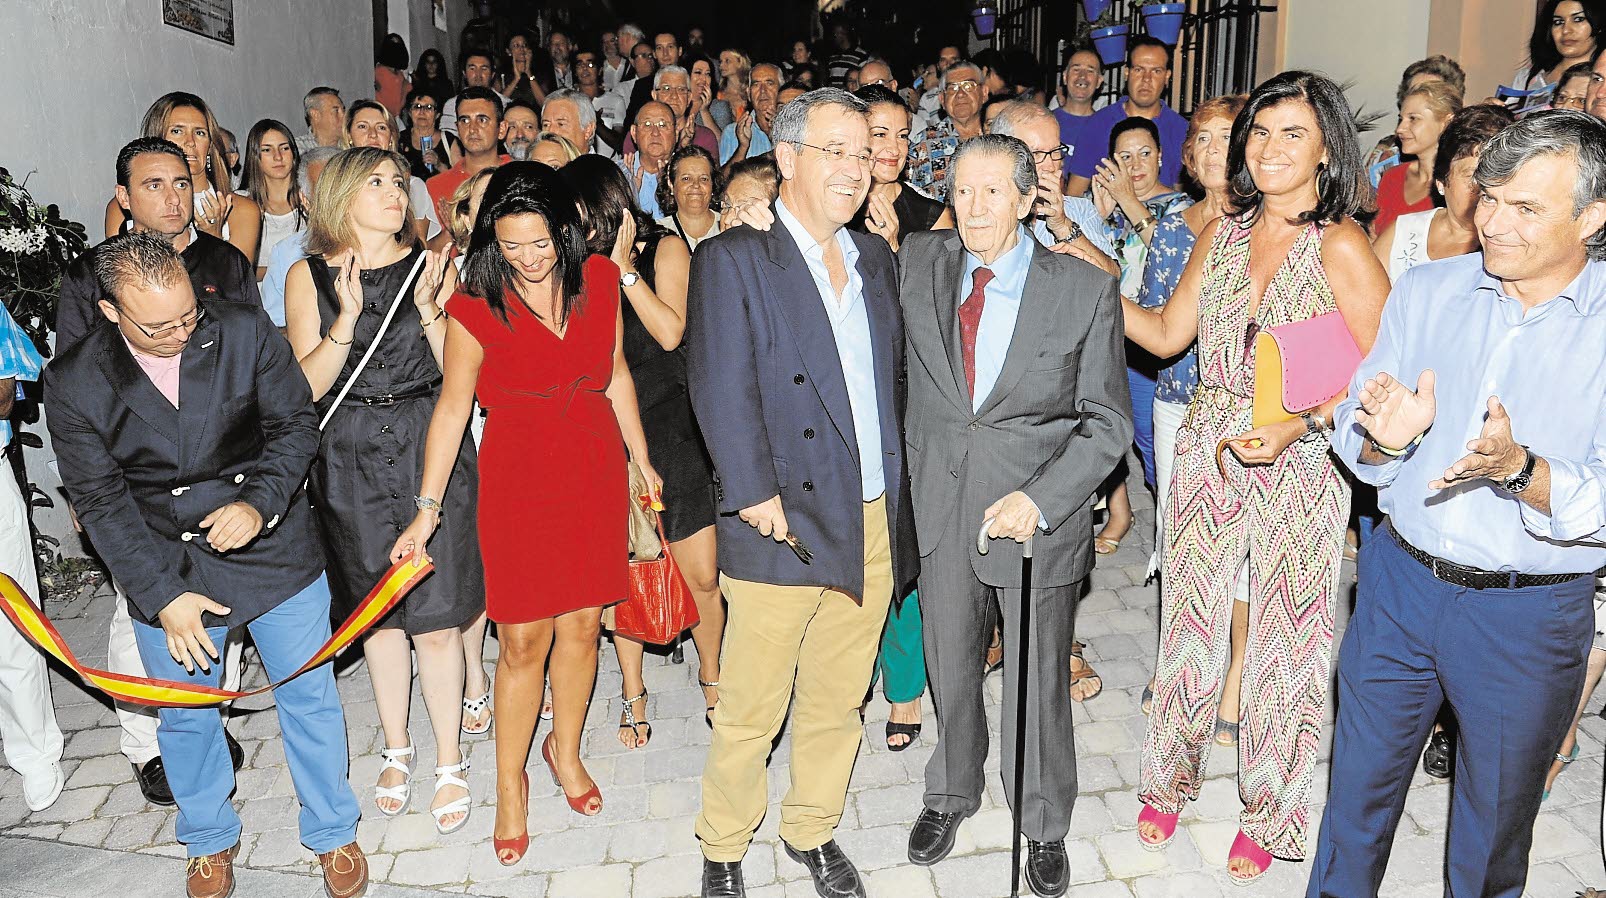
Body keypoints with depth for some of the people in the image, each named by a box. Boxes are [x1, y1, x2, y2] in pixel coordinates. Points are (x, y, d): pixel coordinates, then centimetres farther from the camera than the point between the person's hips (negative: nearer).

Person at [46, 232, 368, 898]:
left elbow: (296, 422, -4)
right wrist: (162, 595, -14)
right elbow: (99, 499, -9)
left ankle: (332, 834, 35)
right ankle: (210, 841, 45)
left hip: (274, 550, 0)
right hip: (165, 572, 1)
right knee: (186, 718, 18)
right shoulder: (74, 381, -12)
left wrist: (260, 503, -21)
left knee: (309, 700, 12)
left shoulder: (245, 331, -13)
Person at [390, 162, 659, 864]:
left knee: (581, 624, 11)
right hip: (517, 472, -3)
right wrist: (427, 508, -5)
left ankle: (565, 748, 36)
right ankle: (510, 786, 21)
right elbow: (453, 405, -5)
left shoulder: (599, 280, -1)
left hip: (596, 465, 3)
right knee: (523, 641, 1)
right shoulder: (477, 304, -10)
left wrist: (641, 461, 14)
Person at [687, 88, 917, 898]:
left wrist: (897, 496, 8)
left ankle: (811, 830, 37)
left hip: (874, 525, 5)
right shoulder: (733, 259, -5)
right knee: (751, 709, 6)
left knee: (837, 701, 17)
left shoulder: (875, 259, 13)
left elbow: (893, 378, 14)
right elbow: (722, 389, -13)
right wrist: (756, 495, -19)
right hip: (784, 522, -5)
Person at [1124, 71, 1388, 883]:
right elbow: (1166, 334, 9)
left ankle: (1267, 814, 28)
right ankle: (1168, 782, 34)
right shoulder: (1222, 234, 6)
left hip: (1299, 466, -4)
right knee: (1191, 623, 13)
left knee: (1284, 641, 8)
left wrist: (1297, 424, -22)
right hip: (1207, 453, 4)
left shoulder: (1341, 248, -10)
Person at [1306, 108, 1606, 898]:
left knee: (1496, 819, 19)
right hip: (1401, 581, 2)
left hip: (1532, 613, -2)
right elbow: (1354, 441, -1)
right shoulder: (1425, 291, -2)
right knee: (1359, 783, 17)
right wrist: (1382, 438, -23)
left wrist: (1519, 468, -34)